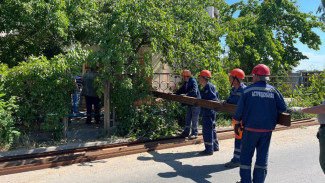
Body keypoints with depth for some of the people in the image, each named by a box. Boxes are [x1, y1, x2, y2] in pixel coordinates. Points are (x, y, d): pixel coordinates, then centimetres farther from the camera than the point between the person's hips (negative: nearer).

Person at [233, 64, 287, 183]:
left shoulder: (248, 90, -8)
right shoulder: (273, 90, 1)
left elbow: (240, 109, -6)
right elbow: (283, 107, 3)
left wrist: (237, 123, 7)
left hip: (251, 128, -3)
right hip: (267, 128, 3)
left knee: (246, 154, 9)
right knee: (263, 155, 14)